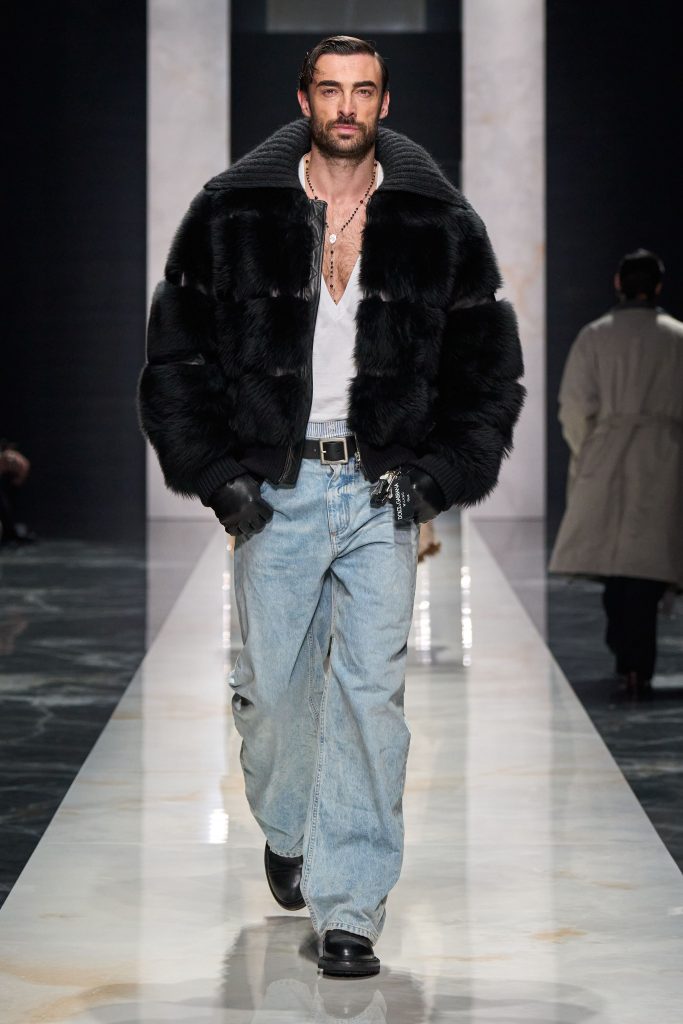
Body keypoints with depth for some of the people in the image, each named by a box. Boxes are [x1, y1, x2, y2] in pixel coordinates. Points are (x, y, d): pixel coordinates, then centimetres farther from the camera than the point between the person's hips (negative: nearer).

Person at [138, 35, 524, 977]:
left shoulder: (440, 225, 3)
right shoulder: (232, 213, 1)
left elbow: (489, 368, 8)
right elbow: (176, 353, 5)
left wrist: (440, 475, -4)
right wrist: (215, 473, -4)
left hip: (385, 490, 0)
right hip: (273, 487, 1)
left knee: (370, 695, -7)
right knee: (274, 686, 8)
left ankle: (348, 908, -1)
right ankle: (287, 831, 39)